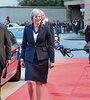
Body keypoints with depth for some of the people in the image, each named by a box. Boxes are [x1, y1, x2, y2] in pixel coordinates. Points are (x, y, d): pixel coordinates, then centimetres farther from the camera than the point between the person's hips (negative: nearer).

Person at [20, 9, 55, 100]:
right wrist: (22, 58, 8)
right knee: (30, 81, -7)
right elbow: (24, 44, 11)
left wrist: (52, 60, -2)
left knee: (39, 82, 3)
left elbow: (50, 45, 1)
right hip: (29, 57, 1)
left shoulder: (45, 28, -1)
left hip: (42, 58, -1)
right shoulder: (27, 28, 3)